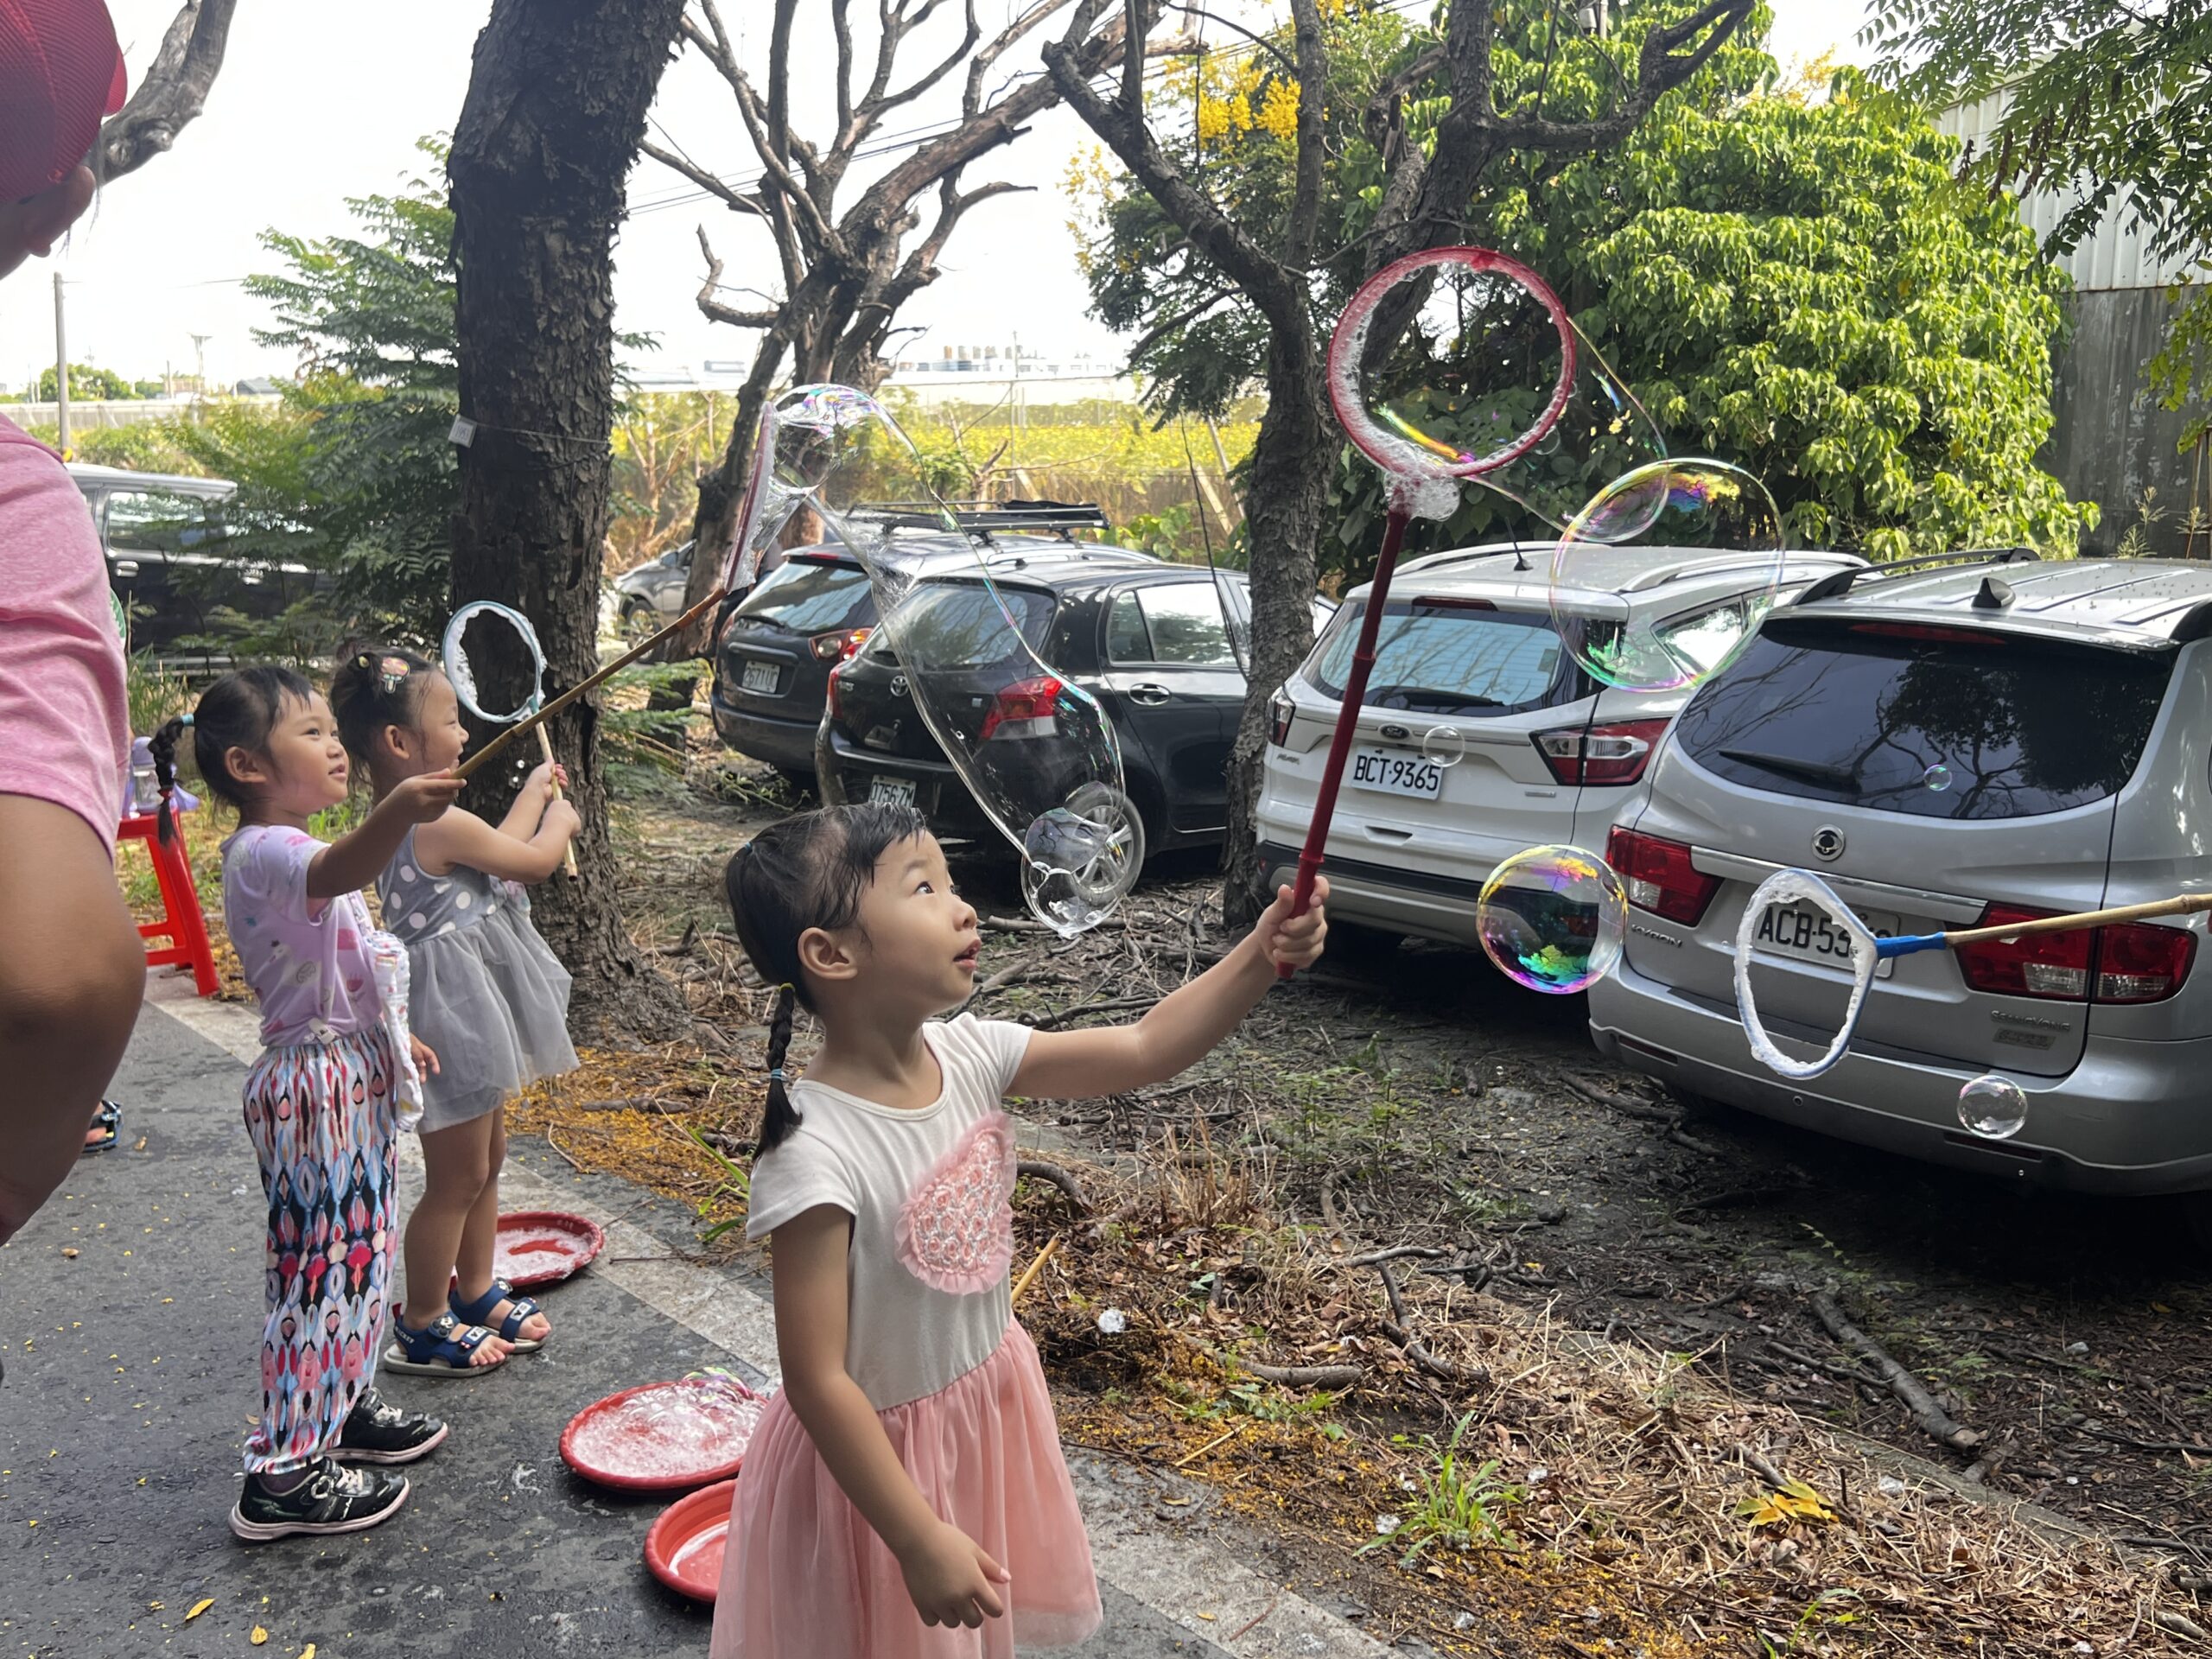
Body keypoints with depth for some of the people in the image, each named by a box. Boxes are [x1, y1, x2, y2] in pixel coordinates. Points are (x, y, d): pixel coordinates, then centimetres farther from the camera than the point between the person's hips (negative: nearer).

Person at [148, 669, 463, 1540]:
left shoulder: (291, 849, 13)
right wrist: (398, 811, -65)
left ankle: (340, 1408, 36)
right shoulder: (264, 853, -21)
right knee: (325, 1268, -4)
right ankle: (284, 1476, 6)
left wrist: (392, 1034, 31)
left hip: (356, 1076, 10)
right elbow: (337, 871, -46)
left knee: (360, 1256, 20)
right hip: (317, 1088, -10)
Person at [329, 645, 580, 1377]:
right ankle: (423, 1328, 18)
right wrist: (561, 819, 9)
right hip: (454, 1008, -10)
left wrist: (533, 792, 24)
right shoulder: (441, 824, -24)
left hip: (472, 1006, 10)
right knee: (457, 1177, 3)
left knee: (486, 1157, 22)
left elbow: (497, 850, 17)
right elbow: (536, 859, -11)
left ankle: (477, 1292, 37)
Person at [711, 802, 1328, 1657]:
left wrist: (1261, 957, -20)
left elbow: (1142, 1049, -6)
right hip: (881, 1453, -6)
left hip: (987, 1406, 7)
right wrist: (920, 1540, -23)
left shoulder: (969, 1055, -13)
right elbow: (818, 1380, -27)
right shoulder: (818, 1152, -32)